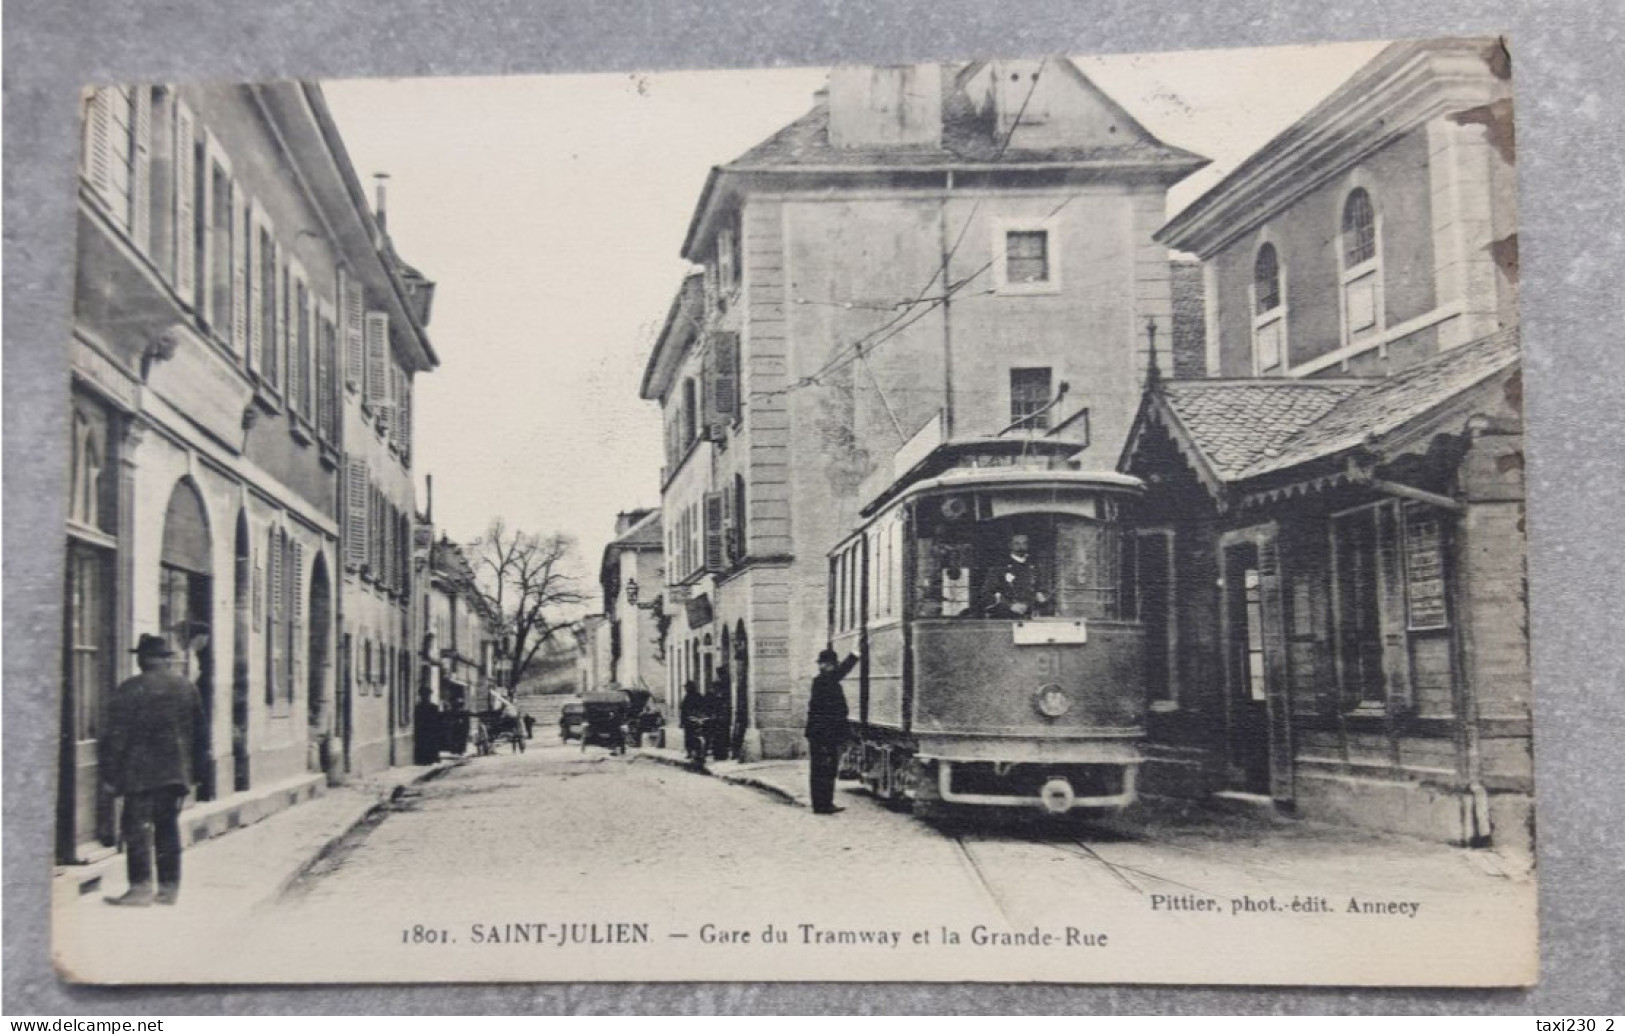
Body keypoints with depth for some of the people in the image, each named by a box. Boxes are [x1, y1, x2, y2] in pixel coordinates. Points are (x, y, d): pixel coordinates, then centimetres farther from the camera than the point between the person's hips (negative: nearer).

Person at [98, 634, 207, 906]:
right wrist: (194, 769, 21)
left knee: (138, 826, -1)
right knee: (168, 826, 10)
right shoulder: (187, 688, 9)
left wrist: (110, 774, -2)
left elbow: (116, 736, -8)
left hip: (141, 774, -5)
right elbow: (201, 733, 15)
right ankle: (169, 887, 11)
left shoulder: (129, 690, -7)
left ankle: (141, 887, -4)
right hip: (177, 772, 5)